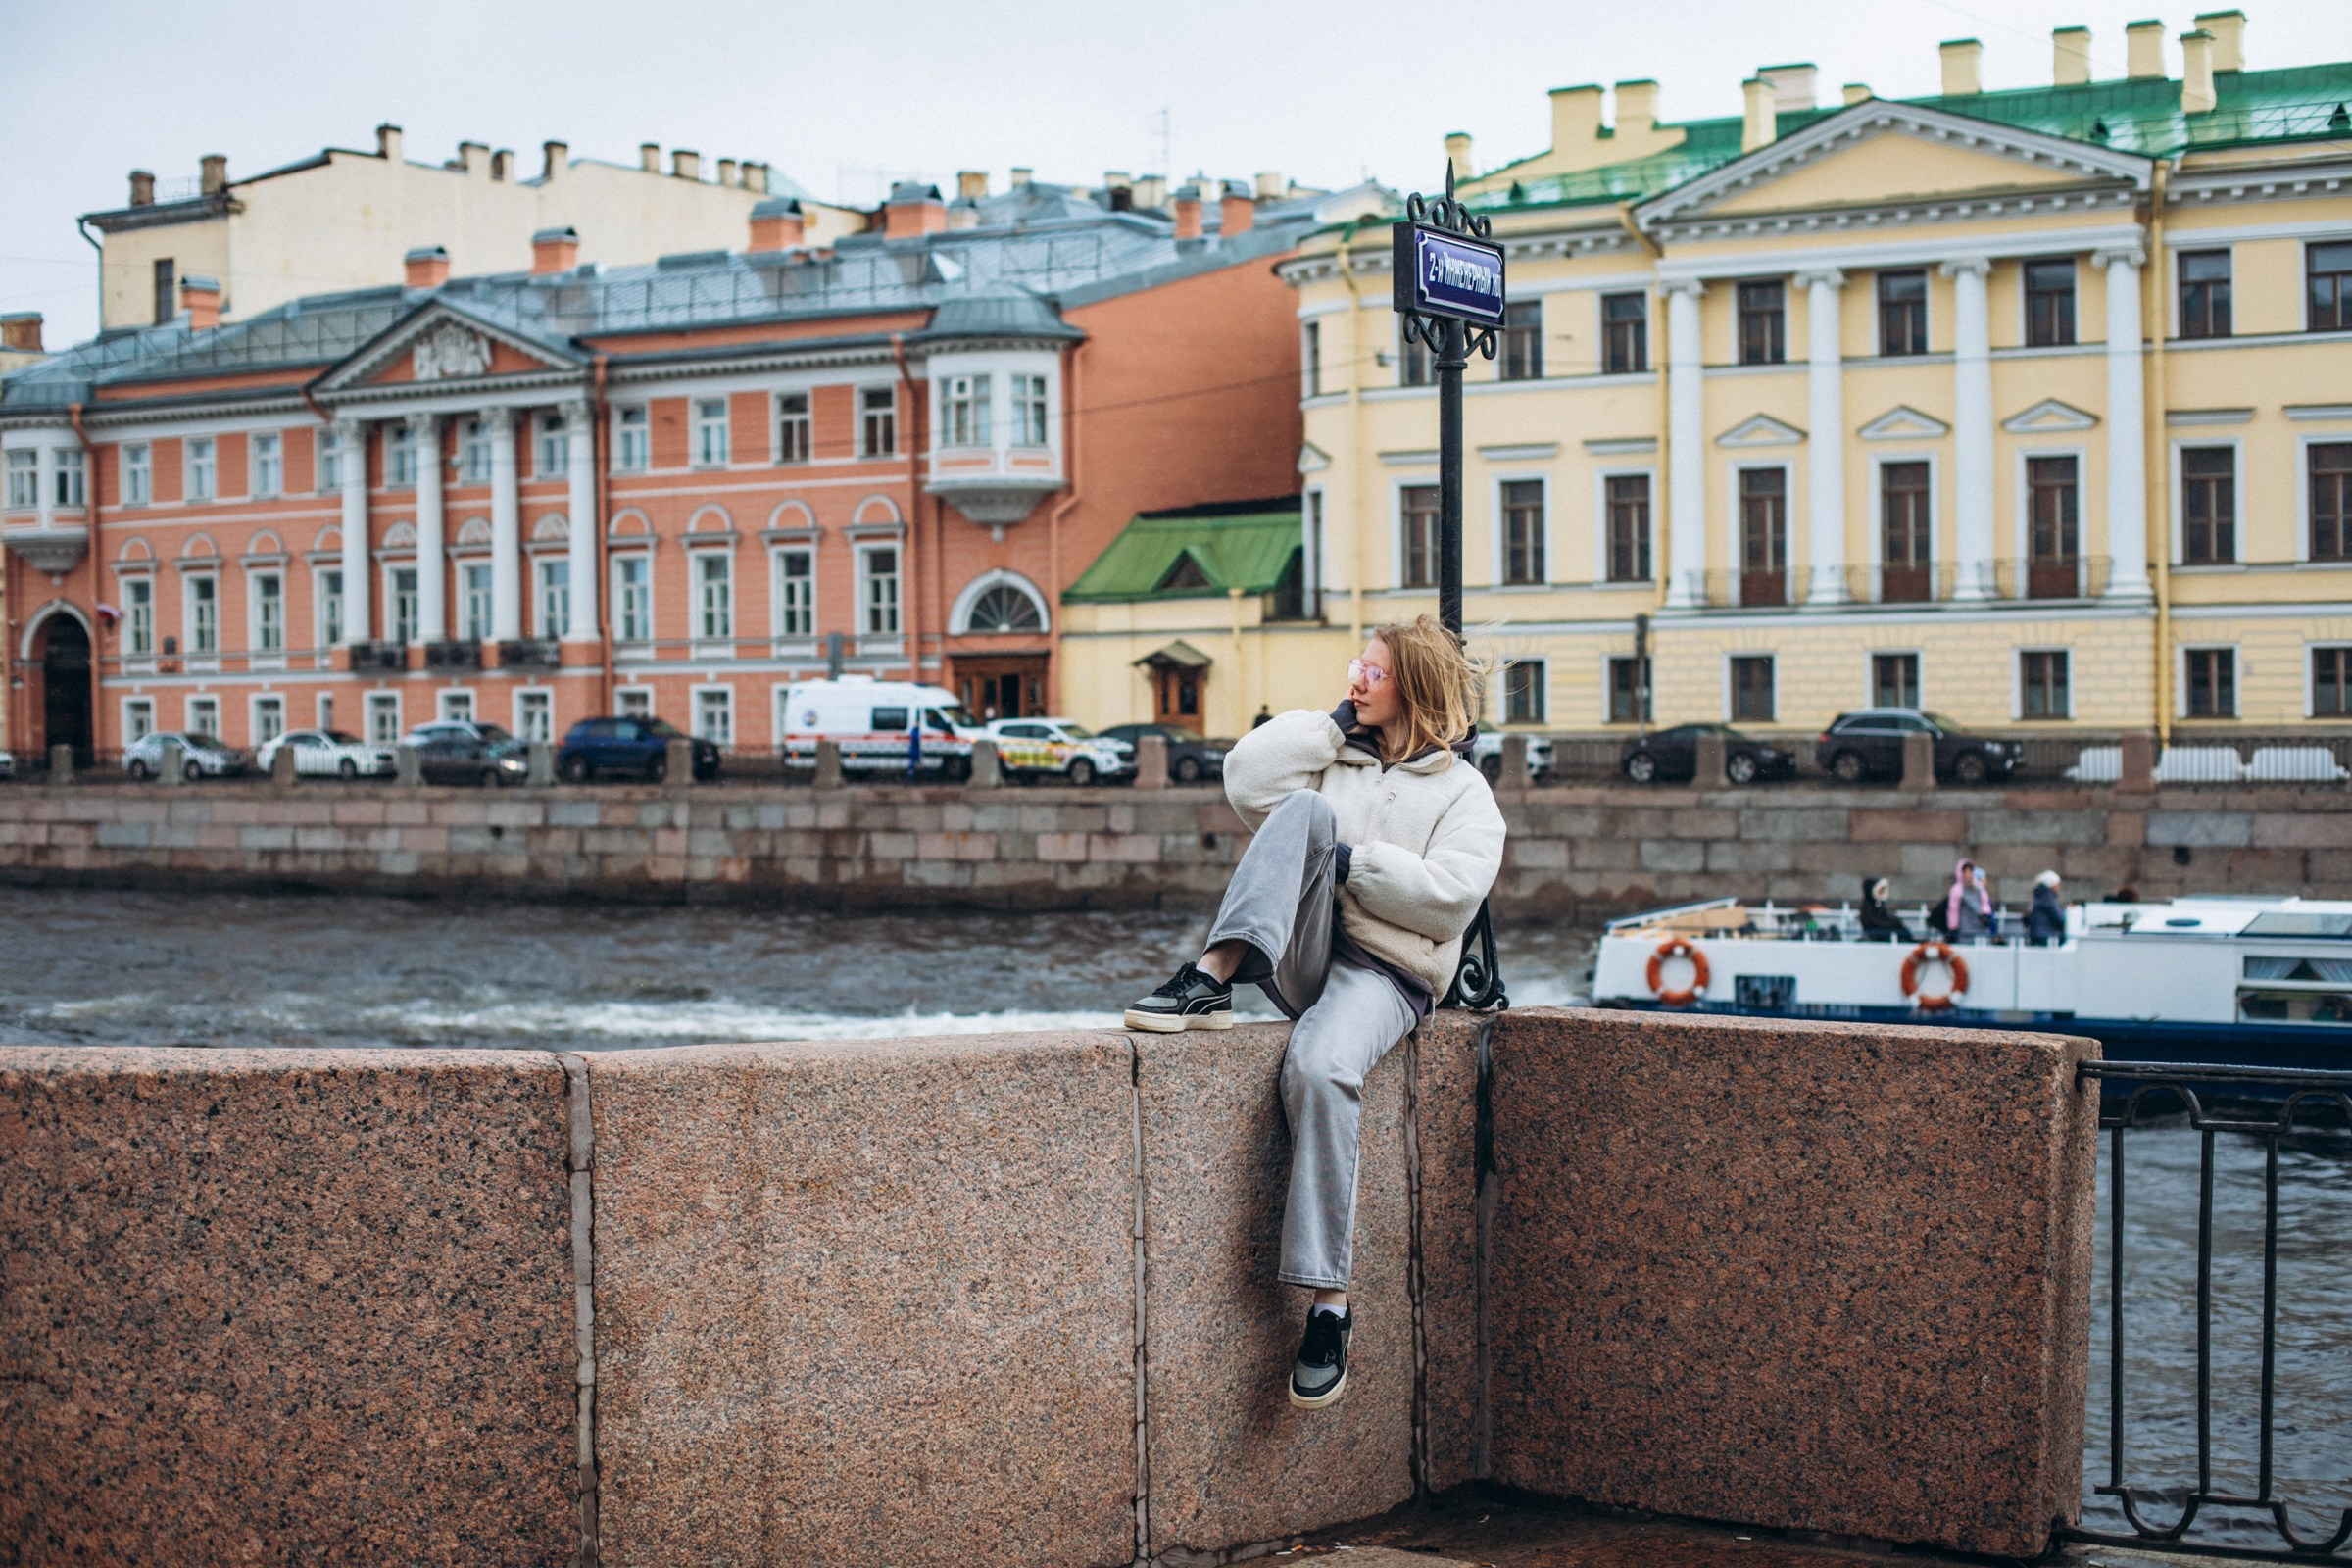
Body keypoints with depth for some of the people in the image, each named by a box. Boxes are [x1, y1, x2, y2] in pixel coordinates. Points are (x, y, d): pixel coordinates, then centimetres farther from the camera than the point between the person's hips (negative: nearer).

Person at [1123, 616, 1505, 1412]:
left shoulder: (1463, 793, 9)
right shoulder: (1334, 761, 22)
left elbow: (1450, 893, -8)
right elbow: (1247, 777, 4)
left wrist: (1350, 862, -10)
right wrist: (1334, 721, 9)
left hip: (1385, 973, -4)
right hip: (1301, 955, 4)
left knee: (1320, 1065, -37)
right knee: (1306, 809, -22)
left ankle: (1329, 1304, -34)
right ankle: (1209, 981, -38)